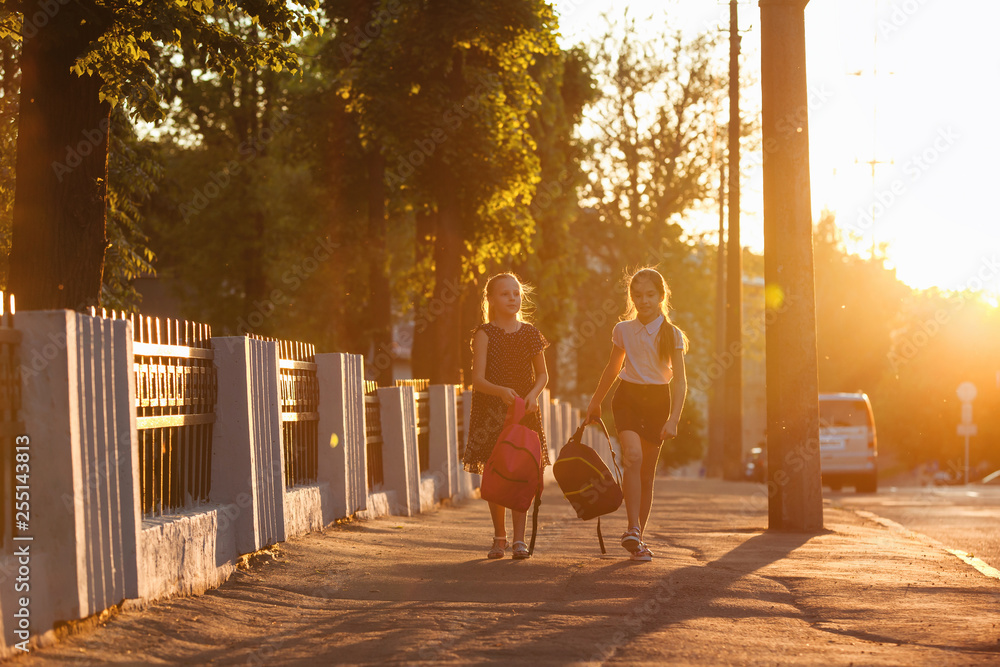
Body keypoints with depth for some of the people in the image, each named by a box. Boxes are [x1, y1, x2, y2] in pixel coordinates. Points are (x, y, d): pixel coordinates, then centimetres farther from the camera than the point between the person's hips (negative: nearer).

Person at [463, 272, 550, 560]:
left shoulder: (530, 334, 5)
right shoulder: (484, 334, -5)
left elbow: (542, 374, 12)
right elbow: (478, 379, -13)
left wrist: (533, 394, -9)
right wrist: (501, 391, -32)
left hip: (524, 410, 2)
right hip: (490, 409, -2)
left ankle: (519, 539, 2)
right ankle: (499, 537, 18)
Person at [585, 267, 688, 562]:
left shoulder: (672, 334, -3)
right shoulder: (623, 330, 2)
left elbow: (680, 380, -7)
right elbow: (613, 369, 18)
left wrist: (673, 418, -18)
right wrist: (595, 402, 24)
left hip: (657, 400, 0)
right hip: (627, 397, 0)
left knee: (647, 473, 5)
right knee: (633, 456, -24)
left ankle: (637, 538, 16)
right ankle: (633, 529, -24)